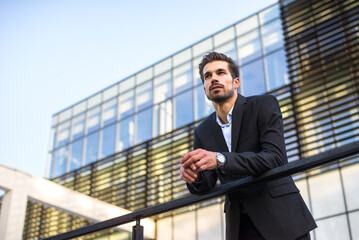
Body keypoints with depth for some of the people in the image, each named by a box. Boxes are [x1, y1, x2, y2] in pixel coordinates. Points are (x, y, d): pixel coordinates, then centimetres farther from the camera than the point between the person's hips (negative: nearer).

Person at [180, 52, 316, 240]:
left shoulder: (264, 105, -5)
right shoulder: (203, 132, 8)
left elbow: (275, 157, -19)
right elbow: (205, 186, 6)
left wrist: (220, 159, -31)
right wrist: (193, 176, -18)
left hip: (280, 219, -4)